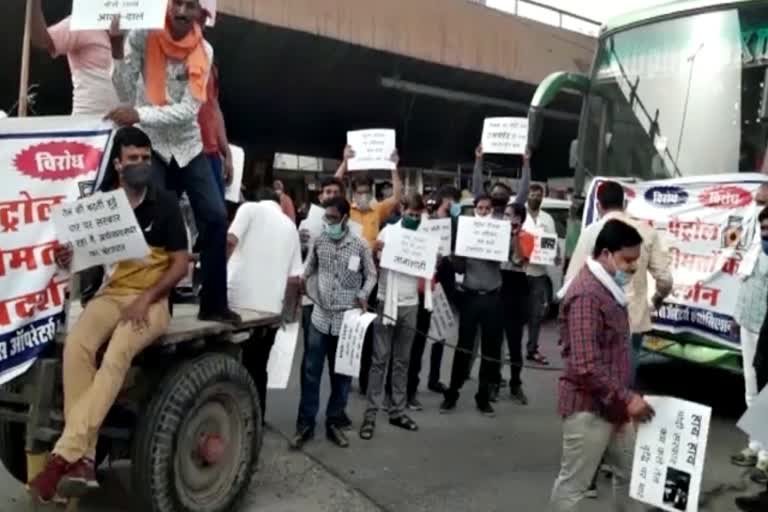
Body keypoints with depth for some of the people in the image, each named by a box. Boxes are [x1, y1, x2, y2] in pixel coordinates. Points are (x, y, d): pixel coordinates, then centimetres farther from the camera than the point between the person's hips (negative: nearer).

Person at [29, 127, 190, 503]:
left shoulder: (165, 204, 1)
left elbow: (181, 263, -2)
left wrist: (146, 299, -14)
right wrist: (66, 259, -11)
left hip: (151, 299, -3)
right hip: (109, 294, 3)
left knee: (117, 356, -33)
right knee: (76, 346, -30)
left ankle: (62, 457, -33)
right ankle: (82, 459, -30)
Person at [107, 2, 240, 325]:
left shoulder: (203, 51, -5)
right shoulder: (142, 38, -9)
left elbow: (189, 110, -14)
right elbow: (126, 95, -14)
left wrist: (140, 115, -26)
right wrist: (118, 51, -26)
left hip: (188, 145, 3)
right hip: (150, 144, -2)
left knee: (215, 217, -4)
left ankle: (213, 304, 7)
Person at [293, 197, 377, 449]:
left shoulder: (360, 246, -4)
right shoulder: (318, 241, 3)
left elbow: (371, 275, 3)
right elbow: (308, 270, 13)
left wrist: (363, 295, -13)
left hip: (347, 318, -1)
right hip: (320, 316, 1)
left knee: (341, 373, 8)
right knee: (310, 371, 2)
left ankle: (333, 423, 22)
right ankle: (305, 424, 13)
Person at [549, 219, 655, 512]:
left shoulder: (608, 288, 10)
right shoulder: (586, 294, -23)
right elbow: (585, 367, -28)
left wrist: (625, 398, 18)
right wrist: (626, 399, -21)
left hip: (612, 405, 10)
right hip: (589, 407, -10)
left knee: (629, 472, 21)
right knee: (573, 484, 4)